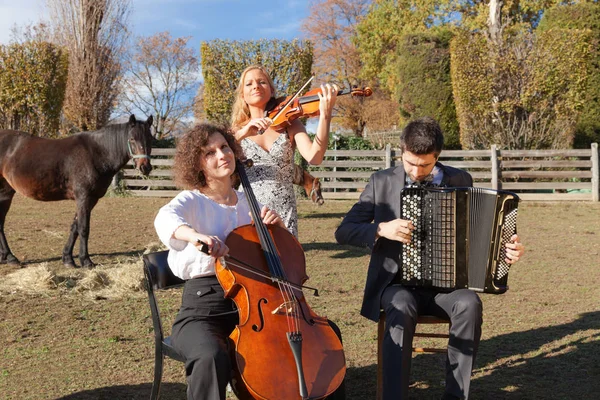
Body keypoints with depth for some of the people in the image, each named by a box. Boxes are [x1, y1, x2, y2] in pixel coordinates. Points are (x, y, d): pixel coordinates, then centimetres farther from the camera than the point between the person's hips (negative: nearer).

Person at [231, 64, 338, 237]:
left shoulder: (289, 124, 6)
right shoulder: (237, 131, 10)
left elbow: (314, 157, -12)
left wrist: (325, 114, -22)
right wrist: (242, 134, -22)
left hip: (283, 215, -1)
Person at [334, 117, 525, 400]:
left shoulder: (460, 181, 5)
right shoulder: (382, 182, 2)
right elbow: (343, 232, 0)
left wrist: (507, 249, -10)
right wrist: (382, 229, -18)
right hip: (397, 282, -1)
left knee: (469, 304, -31)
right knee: (402, 308, -35)